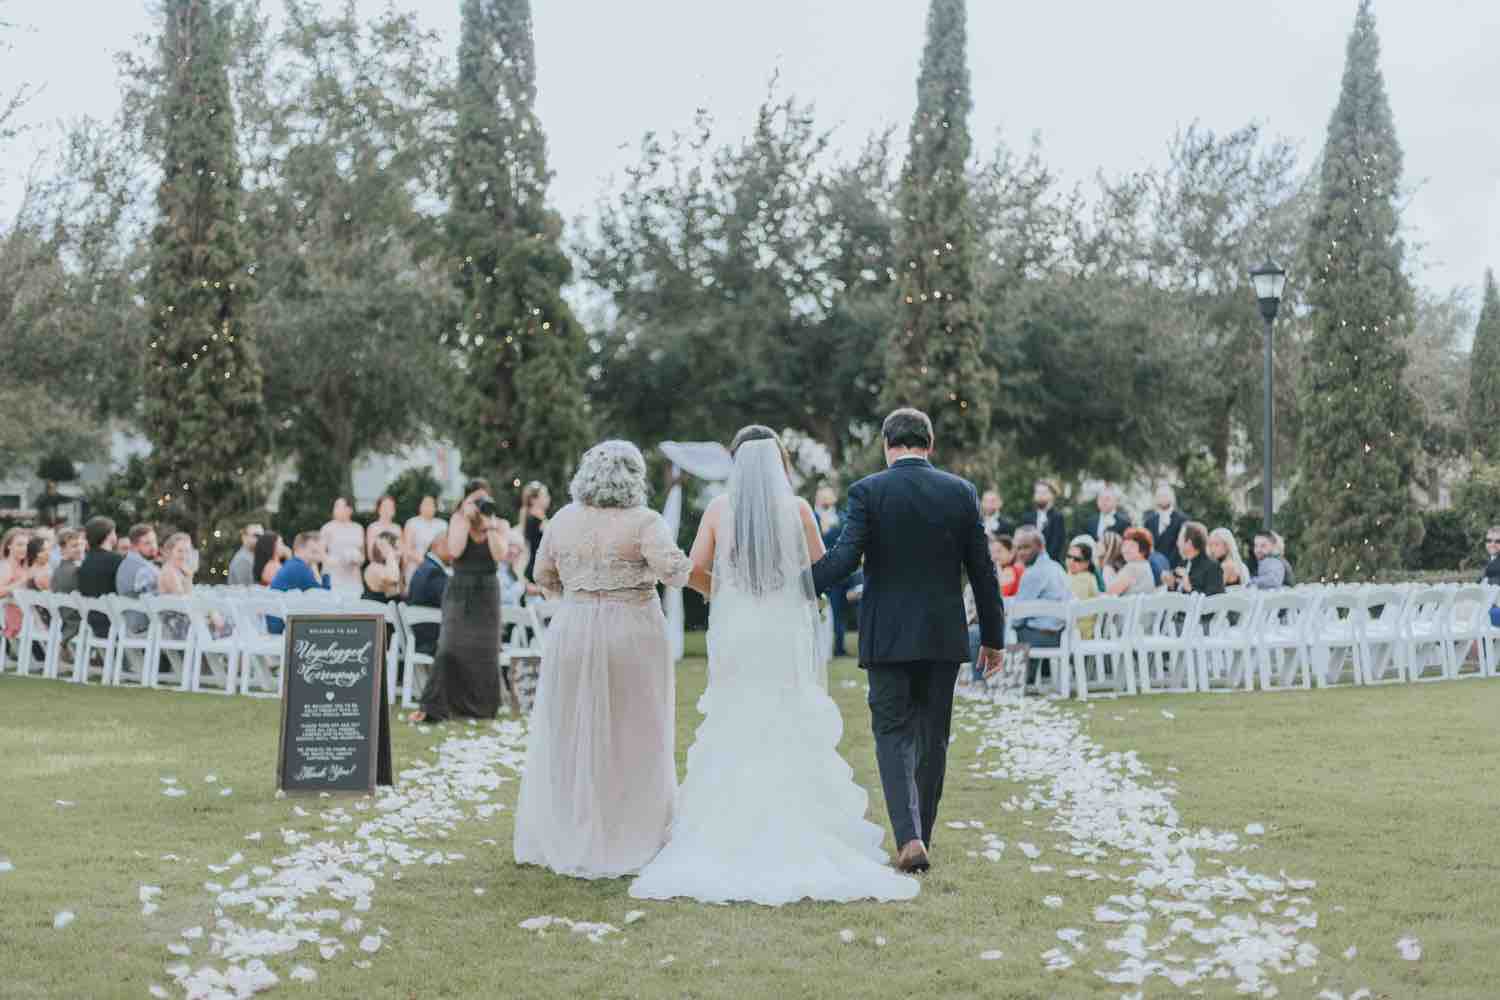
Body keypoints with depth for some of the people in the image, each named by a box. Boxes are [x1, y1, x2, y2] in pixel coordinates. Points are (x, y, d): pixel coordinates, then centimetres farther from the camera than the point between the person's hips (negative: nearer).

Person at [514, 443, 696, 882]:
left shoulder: (564, 519, 4)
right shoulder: (643, 521, -9)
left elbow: (542, 574, 13)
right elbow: (673, 569, -18)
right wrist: (686, 570, 3)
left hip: (571, 634, 4)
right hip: (632, 635, -3)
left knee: (569, 736, 12)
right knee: (631, 738, 5)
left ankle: (562, 841, 18)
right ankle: (631, 842, 9)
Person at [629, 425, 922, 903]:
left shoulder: (720, 508, -2)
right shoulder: (797, 508, -4)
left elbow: (696, 567, -4)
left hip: (734, 631, 1)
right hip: (787, 633, -1)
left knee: (734, 732, 8)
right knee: (792, 735, 4)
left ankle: (729, 842, 8)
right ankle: (796, 840, 2)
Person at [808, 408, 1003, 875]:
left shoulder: (868, 491, -7)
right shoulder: (961, 492, 2)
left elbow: (844, 557, -17)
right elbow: (982, 570, 4)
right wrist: (993, 637, 12)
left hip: (888, 638, -2)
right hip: (944, 637, 3)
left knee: (893, 734, 3)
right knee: (933, 736, 14)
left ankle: (909, 839, -13)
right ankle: (921, 836, 22)